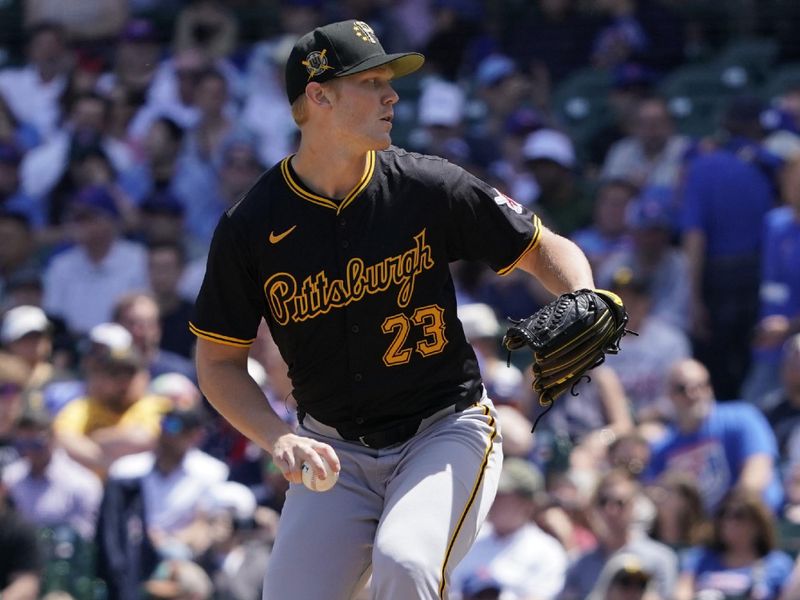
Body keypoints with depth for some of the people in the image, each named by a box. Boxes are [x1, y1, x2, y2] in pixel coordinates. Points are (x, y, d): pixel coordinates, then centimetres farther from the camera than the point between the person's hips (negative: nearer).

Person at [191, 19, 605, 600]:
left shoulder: (430, 188, -8)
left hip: (446, 433, -2)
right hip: (333, 453, 2)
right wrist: (279, 439, -15)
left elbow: (546, 248, 3)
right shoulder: (251, 226, -7)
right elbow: (219, 361, 1)